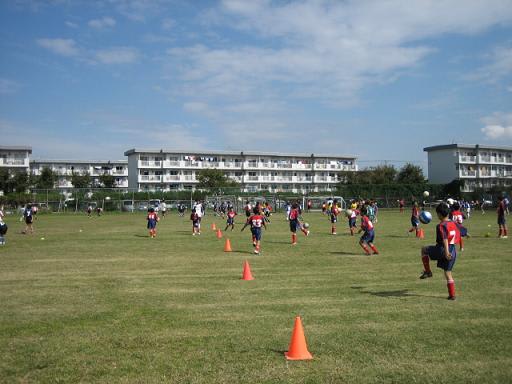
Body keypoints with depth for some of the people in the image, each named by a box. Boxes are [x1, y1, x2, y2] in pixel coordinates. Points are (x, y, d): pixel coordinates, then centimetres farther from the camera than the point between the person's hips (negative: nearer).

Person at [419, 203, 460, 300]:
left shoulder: (441, 226, -13)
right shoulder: (454, 224, 9)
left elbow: (445, 239, -26)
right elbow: (457, 236, 21)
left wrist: (446, 252, -33)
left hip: (442, 250, -7)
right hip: (453, 251, 7)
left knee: (424, 249, 16)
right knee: (448, 273, 15)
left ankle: (427, 271, 13)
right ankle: (452, 295, 13)